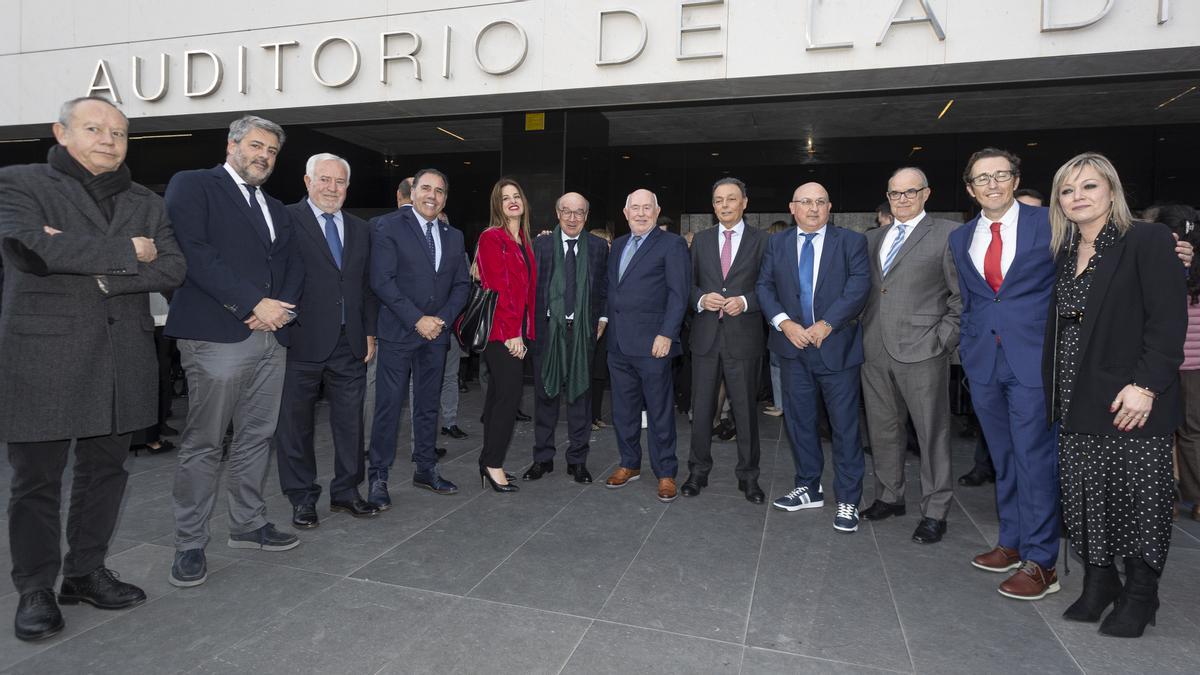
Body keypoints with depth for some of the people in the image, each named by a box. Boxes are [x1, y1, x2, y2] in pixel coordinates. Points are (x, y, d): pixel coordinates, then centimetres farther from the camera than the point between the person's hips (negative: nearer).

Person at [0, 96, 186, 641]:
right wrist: (125, 253, -13)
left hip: (124, 360, 4)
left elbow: (171, 269, -1)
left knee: (105, 471, 12)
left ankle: (86, 572, 28)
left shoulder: (146, 203, 13)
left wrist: (98, 267, -14)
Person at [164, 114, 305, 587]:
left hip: (271, 336, 7)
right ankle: (190, 544, 10)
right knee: (203, 443, -1)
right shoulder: (193, 185, 2)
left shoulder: (277, 209, 23)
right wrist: (253, 304, -15)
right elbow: (193, 252, -11)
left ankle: (249, 524, 23)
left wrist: (281, 308, -4)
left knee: (256, 437, 11)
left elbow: (294, 266, 16)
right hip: (216, 335, -6)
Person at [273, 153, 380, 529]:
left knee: (350, 421, 10)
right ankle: (302, 498, 22)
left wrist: (370, 333, 10)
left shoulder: (360, 230, 14)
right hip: (302, 342, -4)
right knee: (296, 423, 8)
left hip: (350, 343, 5)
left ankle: (346, 491, 25)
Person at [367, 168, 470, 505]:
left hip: (436, 333, 5)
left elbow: (462, 285, 11)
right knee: (389, 406, -2)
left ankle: (426, 469, 25)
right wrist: (417, 320, -15)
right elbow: (382, 280, -12)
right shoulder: (389, 226, -4)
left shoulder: (454, 236, 12)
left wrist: (442, 319, -5)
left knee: (429, 404, 13)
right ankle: (378, 478, 10)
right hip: (398, 333, -5)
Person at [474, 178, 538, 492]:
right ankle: (493, 464, 0)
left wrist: (523, 331, 8)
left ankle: (489, 463, 19)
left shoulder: (524, 240, 17)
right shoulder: (492, 237, -7)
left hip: (517, 330, 8)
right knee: (510, 392, -11)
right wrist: (511, 333, -18)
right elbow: (498, 287, -14)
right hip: (500, 330, -8)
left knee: (499, 394, 11)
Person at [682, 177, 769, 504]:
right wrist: (701, 299, -9)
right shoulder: (701, 240, 11)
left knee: (745, 408, 6)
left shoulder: (761, 240, 3)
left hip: (743, 336, -2)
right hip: (706, 334, 3)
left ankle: (748, 475, 20)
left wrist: (745, 301, -16)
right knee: (701, 407, 8)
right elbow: (688, 282, 11)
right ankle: (698, 471, 22)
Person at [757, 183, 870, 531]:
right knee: (798, 420, 12)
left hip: (836, 345, -3)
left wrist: (826, 324, -19)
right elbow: (764, 286, 3)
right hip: (793, 345, 3)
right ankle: (808, 488, 28)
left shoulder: (851, 241, 0)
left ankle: (848, 500, 13)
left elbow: (859, 286, -10)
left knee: (844, 425, 1)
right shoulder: (777, 243, 9)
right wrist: (784, 322, -13)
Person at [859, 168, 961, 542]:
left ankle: (934, 512, 15)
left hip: (922, 352, -5)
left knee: (932, 433, 3)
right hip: (875, 352, 5)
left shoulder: (948, 234, -2)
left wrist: (944, 340, -10)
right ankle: (889, 497, 29)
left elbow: (963, 296, -4)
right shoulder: (873, 238, 15)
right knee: (883, 430, 14)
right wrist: (864, 335, 8)